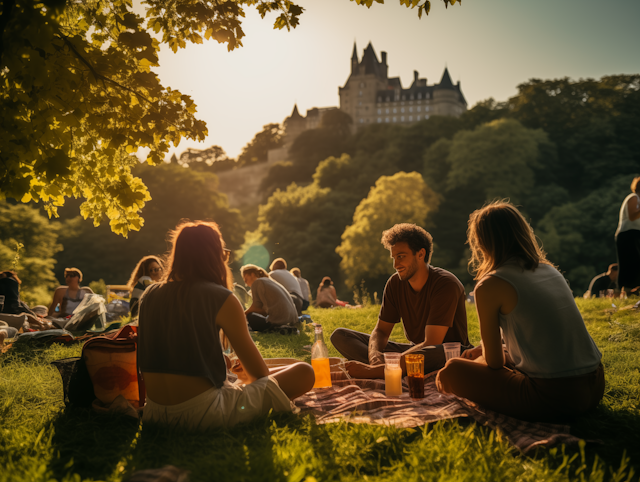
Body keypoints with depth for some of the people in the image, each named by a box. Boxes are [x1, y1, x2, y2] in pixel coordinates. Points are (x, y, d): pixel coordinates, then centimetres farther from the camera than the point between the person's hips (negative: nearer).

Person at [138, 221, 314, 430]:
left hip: (155, 413, 8)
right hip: (202, 413, -7)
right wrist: (248, 375, 22)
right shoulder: (221, 299, -10)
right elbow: (259, 372, -1)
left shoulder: (149, 295, 7)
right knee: (304, 373, -1)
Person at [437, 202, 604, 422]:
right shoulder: (550, 270, 12)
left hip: (553, 398, -8)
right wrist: (478, 352, 31)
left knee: (452, 370, 2)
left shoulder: (489, 286, -10)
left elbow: (494, 362, -3)